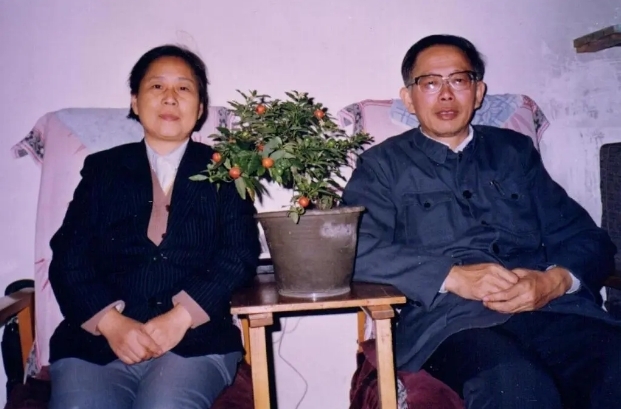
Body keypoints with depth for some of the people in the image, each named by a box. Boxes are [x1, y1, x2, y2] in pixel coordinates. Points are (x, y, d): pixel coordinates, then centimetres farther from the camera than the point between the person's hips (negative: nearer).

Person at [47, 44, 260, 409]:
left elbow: (240, 254, 0)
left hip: (195, 339, -1)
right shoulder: (102, 169, 14)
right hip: (95, 340, 2)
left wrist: (180, 317, -13)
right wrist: (112, 322, -11)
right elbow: (68, 257, 6)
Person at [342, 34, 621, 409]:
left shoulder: (515, 150, 22)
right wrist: (453, 276, -14)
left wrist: (557, 280, -6)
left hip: (551, 307, 4)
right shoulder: (383, 164, 12)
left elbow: (587, 238, 17)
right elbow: (357, 249, -4)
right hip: (451, 319, -3)